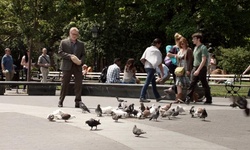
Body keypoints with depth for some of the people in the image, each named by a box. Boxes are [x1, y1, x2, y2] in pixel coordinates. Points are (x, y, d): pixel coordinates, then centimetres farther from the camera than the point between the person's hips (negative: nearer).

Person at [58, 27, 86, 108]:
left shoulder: (81, 44, 14)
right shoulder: (64, 42, 4)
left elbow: (83, 55, 14)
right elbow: (60, 52, -4)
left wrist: (81, 61, -8)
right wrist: (70, 56, -16)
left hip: (77, 67, 3)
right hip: (67, 66, -3)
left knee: (79, 84, -3)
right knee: (64, 84, 2)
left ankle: (78, 101, 2)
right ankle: (60, 101, 11)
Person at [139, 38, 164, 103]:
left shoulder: (148, 49, 11)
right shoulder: (157, 51, -6)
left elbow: (142, 60, 5)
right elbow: (159, 64, -7)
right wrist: (162, 73, -1)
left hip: (146, 67, 8)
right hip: (152, 68, -8)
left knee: (153, 82, 15)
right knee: (147, 82, -9)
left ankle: (157, 97, 23)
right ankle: (142, 97, -13)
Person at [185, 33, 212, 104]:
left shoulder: (203, 48, -11)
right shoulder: (195, 48, 15)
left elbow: (203, 60, -18)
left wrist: (198, 70, -23)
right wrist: (194, 69, 16)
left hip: (201, 68, -8)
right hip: (195, 68, 8)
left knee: (205, 84, 0)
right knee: (192, 84, 1)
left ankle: (209, 100, 9)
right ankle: (188, 98, -1)